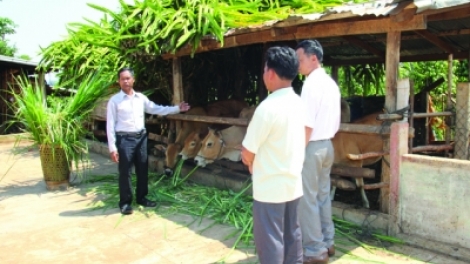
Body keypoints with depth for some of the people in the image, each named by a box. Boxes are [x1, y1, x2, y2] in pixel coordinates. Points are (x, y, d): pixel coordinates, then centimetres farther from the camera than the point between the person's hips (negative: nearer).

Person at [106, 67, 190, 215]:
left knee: (143, 169, 12)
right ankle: (125, 203, 14)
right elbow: (110, 125, -6)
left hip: (141, 137, 5)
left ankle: (141, 198, 28)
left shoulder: (141, 98, 8)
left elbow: (156, 109, 12)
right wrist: (112, 147, -11)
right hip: (124, 139, -5)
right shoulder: (114, 101, -5)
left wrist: (177, 109, 7)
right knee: (125, 172, 1)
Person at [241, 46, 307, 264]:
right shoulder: (298, 103, 4)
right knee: (292, 235, 19)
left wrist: (253, 166, 6)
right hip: (293, 182, 8)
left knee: (270, 241, 5)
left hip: (270, 187, -8)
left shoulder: (268, 106, -22)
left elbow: (247, 154, -16)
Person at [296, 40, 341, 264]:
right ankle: (327, 243, 27)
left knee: (307, 199, 0)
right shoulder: (331, 83, 12)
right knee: (323, 196, 17)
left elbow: (308, 124, -22)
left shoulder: (311, 83, -16)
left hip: (312, 147, -10)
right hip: (327, 146, 10)